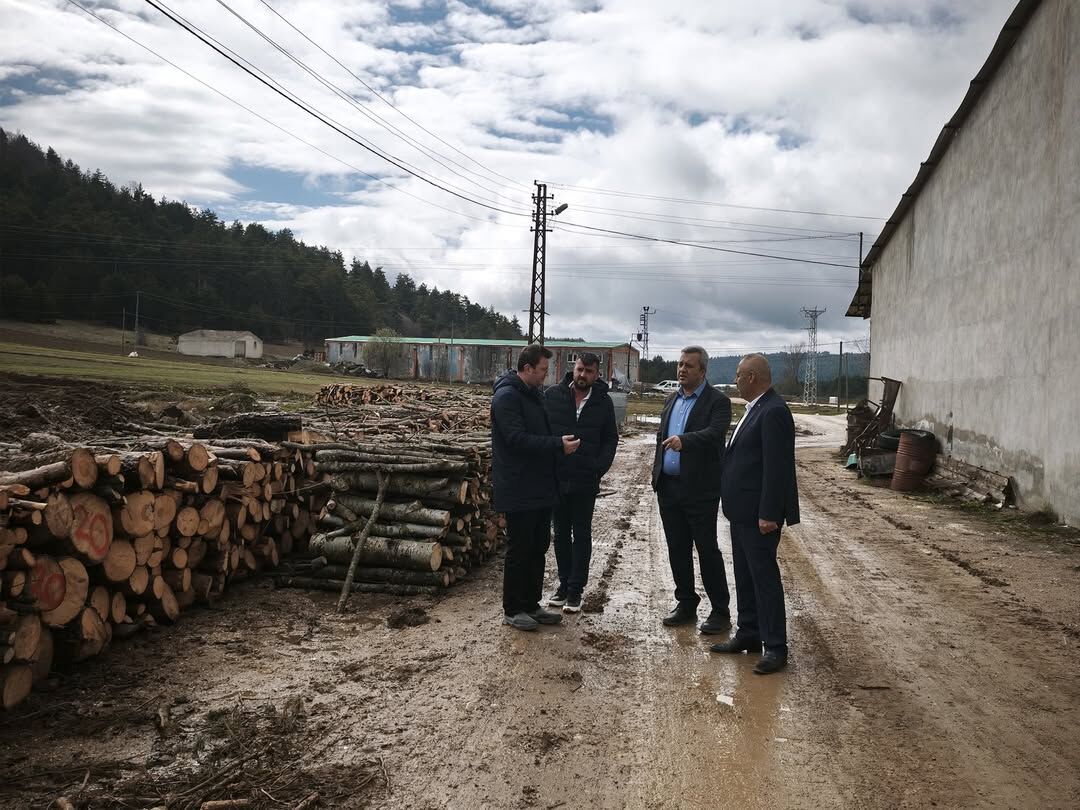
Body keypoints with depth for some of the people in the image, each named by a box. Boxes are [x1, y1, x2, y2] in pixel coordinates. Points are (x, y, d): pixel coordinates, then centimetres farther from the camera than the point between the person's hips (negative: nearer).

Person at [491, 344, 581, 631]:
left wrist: (559, 442, 9)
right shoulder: (507, 396, -16)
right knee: (519, 550, 0)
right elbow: (518, 439, -25)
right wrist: (558, 445, -27)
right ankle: (512, 610, 13)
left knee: (538, 548, 15)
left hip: (540, 489, 9)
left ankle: (531, 605, 27)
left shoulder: (535, 395, 15)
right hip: (518, 491, -9)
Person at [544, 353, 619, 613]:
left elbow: (610, 439, 5)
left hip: (585, 481, -1)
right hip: (556, 478, 1)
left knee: (581, 535, 6)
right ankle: (564, 584, 22)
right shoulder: (553, 395, -1)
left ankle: (576, 589, 13)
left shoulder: (603, 402, 1)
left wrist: (600, 467, -8)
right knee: (561, 534, 11)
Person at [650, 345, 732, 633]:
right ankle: (686, 604, 25)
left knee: (707, 550, -1)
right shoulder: (672, 400, 15)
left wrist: (684, 440, -41)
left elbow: (714, 433, -24)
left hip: (700, 489, -7)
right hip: (668, 487, 7)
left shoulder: (717, 401, -7)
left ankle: (720, 611, 11)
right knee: (677, 550, 12)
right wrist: (657, 475, 12)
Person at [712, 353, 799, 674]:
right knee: (745, 575, 16)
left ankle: (775, 647, 6)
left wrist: (768, 514, -23)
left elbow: (777, 467, -22)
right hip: (742, 510, 10)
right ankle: (748, 635, 27)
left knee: (764, 576, -3)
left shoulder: (774, 411, -18)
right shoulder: (756, 408, 13)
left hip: (759, 514, -10)